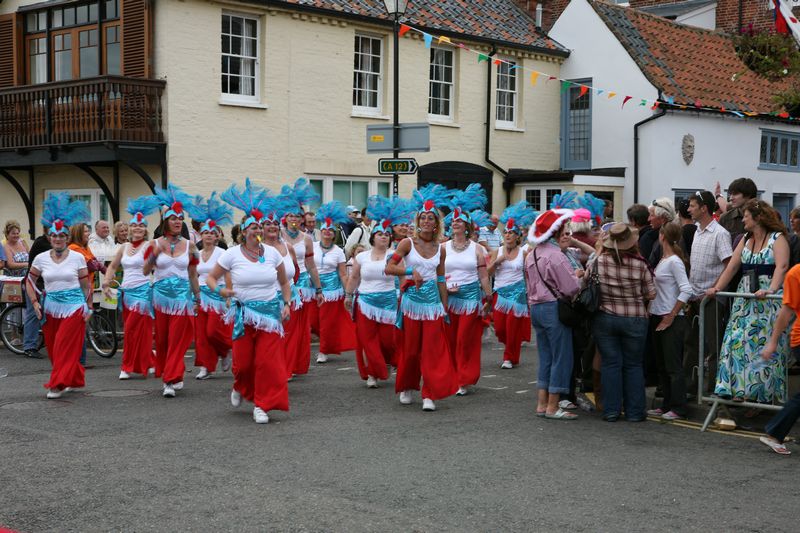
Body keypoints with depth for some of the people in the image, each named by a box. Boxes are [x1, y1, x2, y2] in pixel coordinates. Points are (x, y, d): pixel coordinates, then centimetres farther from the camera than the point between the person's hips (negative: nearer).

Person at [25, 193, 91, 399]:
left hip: (74, 305, -3)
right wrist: (35, 302, 5)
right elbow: (30, 281, 15)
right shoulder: (41, 258, 4)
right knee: (53, 348, 5)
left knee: (65, 346, -10)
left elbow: (86, 285, 4)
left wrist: (87, 307, 1)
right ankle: (75, 380, 20)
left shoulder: (77, 257, -1)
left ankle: (58, 384, -4)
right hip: (50, 306, 3)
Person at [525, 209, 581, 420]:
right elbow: (571, 288, -18)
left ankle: (542, 403, 17)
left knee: (545, 356, 15)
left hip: (536, 307, 9)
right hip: (554, 308, -9)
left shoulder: (531, 255, 12)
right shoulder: (555, 255, -17)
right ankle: (553, 406, 1)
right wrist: (578, 276, 0)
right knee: (561, 357, -1)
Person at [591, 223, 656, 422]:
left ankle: (611, 410, 9)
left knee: (610, 363, 8)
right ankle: (634, 411, 13)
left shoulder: (599, 261, -10)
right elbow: (651, 294, -5)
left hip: (604, 318, 1)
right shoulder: (640, 265, -13)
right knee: (633, 365, 10)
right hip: (634, 320, -1)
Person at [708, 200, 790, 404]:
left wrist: (772, 289, -34)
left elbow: (781, 266, -19)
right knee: (737, 343, -1)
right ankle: (739, 389, 2)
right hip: (746, 300, 6)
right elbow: (732, 266, 10)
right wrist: (717, 288, -3)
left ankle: (763, 394, 2)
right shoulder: (745, 239, 15)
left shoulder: (777, 238, -5)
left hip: (769, 300, -6)